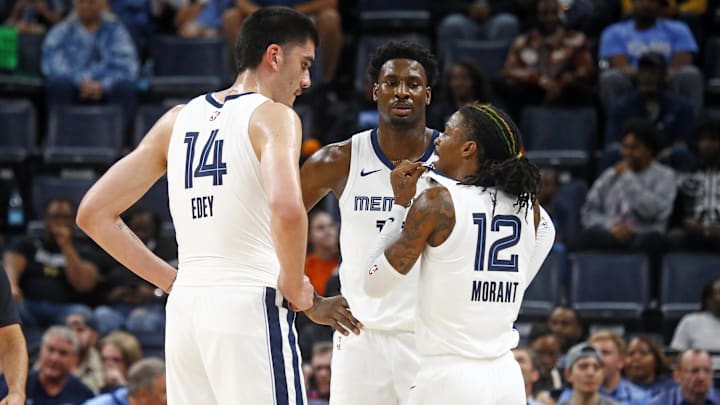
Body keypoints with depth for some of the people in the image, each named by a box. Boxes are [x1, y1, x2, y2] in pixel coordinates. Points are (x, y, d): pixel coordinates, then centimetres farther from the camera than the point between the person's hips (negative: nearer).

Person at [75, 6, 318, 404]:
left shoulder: (177, 121, 15)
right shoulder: (273, 116, -4)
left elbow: (93, 213, 14)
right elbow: (286, 207, -25)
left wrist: (169, 279, 15)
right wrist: (293, 285, -9)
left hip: (184, 310, 7)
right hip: (251, 308, -7)